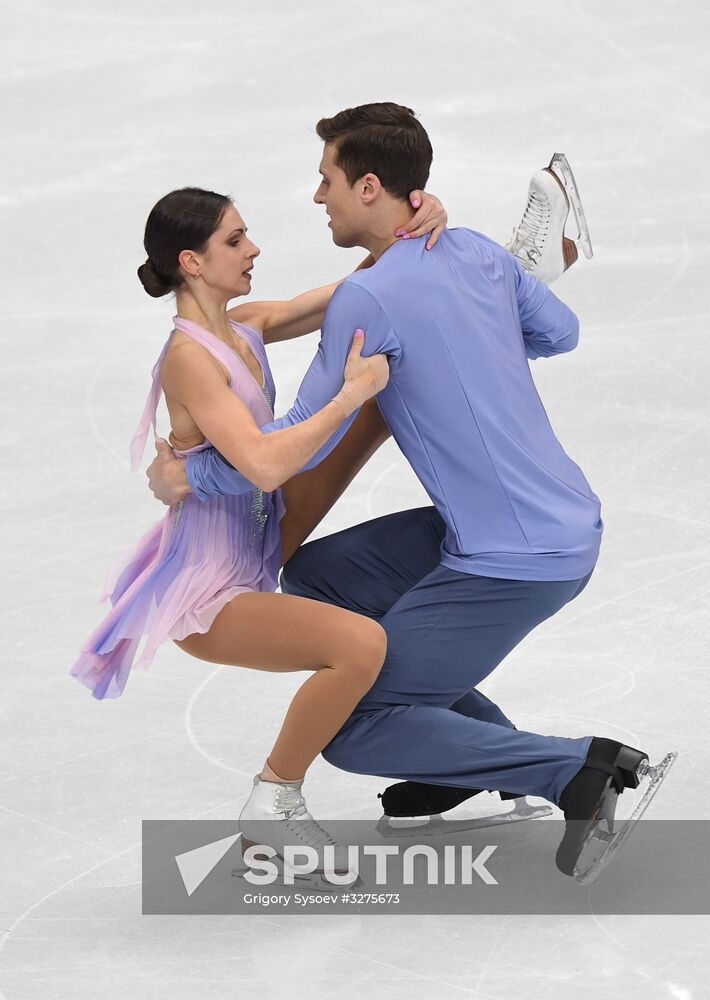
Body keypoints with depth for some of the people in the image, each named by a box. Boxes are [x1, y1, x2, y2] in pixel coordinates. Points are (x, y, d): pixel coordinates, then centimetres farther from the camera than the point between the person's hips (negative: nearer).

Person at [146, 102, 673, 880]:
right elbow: (560, 332, 22)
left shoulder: (367, 300, -18)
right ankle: (486, 753, 17)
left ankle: (580, 770, -9)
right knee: (315, 577, 17)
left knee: (348, 730, -3)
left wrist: (192, 477, 2)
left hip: (515, 566, -9)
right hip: (568, 521, 9)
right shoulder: (477, 252, 6)